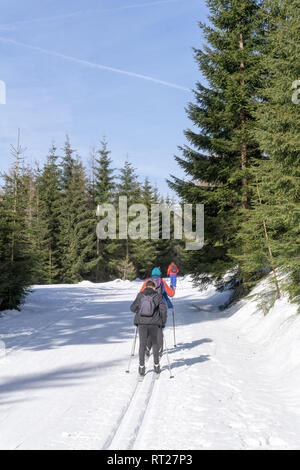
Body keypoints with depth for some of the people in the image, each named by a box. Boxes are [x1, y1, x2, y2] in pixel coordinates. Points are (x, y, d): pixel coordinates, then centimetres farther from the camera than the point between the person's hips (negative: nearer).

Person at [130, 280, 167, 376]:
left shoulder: (140, 295, 4)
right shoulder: (157, 295, 1)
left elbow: (133, 308, 7)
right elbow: (163, 308, -4)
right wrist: (163, 321, 8)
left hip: (142, 323, 1)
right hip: (154, 323, 0)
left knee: (142, 344, 9)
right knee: (155, 343, 17)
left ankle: (141, 367, 6)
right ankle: (156, 365, 20)